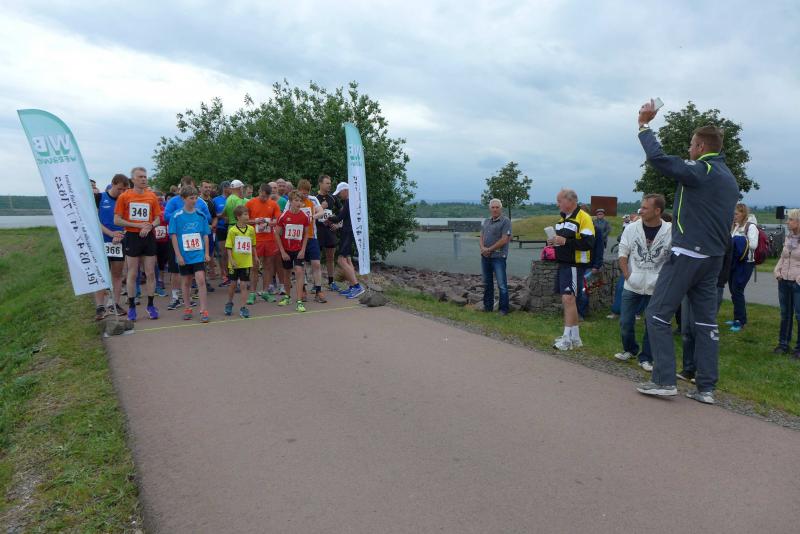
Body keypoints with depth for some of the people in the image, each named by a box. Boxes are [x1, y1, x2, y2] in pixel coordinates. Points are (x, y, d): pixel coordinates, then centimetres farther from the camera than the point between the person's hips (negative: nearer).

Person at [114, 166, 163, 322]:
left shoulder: (152, 196, 4)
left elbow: (158, 219, 8)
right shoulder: (124, 196, -2)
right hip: (132, 237, -2)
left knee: (151, 273, 4)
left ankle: (151, 305, 14)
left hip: (149, 237, 2)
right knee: (132, 274, 4)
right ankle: (131, 306, 12)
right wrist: (138, 225, -13)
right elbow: (117, 220, -4)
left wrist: (149, 226, -13)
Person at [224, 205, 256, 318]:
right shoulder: (232, 230, -8)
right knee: (233, 283, 12)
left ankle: (243, 307, 8)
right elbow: (229, 247, -7)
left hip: (246, 262, 2)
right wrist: (231, 260, -14)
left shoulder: (251, 229, 1)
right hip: (235, 263, -2)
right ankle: (229, 303, 34)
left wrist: (255, 258, 13)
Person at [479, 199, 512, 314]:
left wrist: (490, 249, -11)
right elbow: (481, 237, 12)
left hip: (498, 257, -7)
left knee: (502, 285, -4)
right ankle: (488, 306, 25)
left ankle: (503, 309, 4)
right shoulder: (486, 221, 15)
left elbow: (504, 240, -14)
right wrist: (483, 248, -8)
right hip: (485, 257, 7)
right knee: (487, 283, 14)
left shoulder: (505, 221, -7)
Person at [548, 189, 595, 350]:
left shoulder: (583, 218, -11)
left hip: (574, 265, -9)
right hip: (563, 264, 9)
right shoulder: (562, 218, 18)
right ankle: (575, 338, 20)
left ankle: (568, 339, -8)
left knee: (568, 298, -13)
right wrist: (553, 242, 8)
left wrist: (565, 241, -24)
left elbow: (588, 243, -20)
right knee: (567, 300, 11)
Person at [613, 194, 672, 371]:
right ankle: (630, 349, 31)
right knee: (626, 322, 6)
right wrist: (627, 275, -4)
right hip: (633, 286, 2)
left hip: (657, 288, -2)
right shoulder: (632, 228, -3)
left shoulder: (670, 231, -8)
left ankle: (646, 358, 19)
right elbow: (623, 254, 4)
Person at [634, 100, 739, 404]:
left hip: (687, 255, -9)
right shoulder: (730, 179, 18)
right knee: (706, 320, 9)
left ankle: (664, 380, -2)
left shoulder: (701, 171, -11)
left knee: (657, 314, -2)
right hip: (715, 257, 9)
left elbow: (657, 159, -18)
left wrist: (644, 125, -7)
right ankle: (706, 388, 11)